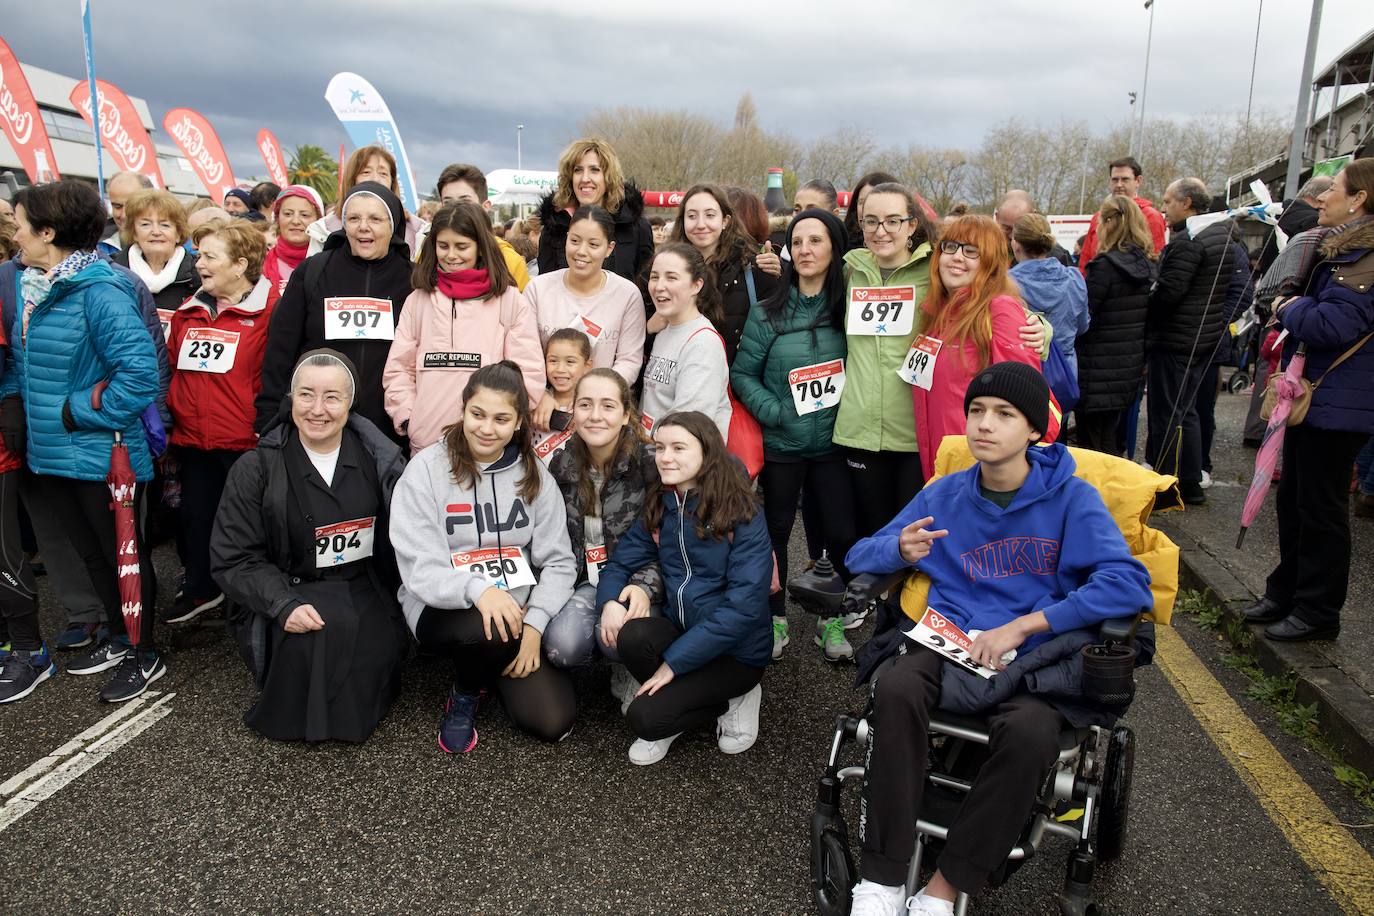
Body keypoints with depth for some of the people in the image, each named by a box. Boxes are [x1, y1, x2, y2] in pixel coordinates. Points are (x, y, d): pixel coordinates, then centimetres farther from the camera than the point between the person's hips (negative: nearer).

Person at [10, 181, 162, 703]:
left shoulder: (99, 291, -19)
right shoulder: (30, 288, 7)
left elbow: (139, 370, -27)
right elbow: (24, 364, 19)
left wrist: (78, 413, -19)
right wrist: (37, 417, 5)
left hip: (101, 453, -8)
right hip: (52, 453, 8)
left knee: (124, 554, 7)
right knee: (90, 553, 20)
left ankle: (146, 655, 22)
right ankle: (119, 639, 37)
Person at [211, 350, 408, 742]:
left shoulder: (379, 458, 1)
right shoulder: (255, 469, -4)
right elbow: (233, 558, -5)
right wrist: (284, 605, -21)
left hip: (364, 589, 2)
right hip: (288, 592, -2)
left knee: (378, 648, -26)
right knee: (330, 629, -33)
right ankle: (296, 715, -4)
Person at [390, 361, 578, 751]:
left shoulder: (534, 474, 5)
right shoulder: (426, 470, -6)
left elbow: (558, 561, 2)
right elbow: (420, 570, -14)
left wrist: (534, 625, -13)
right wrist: (477, 589, -33)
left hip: (520, 609, 3)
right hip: (444, 609, -3)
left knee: (554, 722, -13)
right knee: (492, 631, -38)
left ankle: (495, 668, 20)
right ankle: (465, 694, 0)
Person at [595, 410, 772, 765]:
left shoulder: (743, 516, -16)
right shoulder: (659, 508, 2)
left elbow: (744, 605, -22)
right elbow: (620, 562, 6)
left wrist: (674, 661, -22)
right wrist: (610, 601, -19)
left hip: (735, 651, -5)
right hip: (681, 627, 5)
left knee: (645, 716, -20)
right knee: (630, 635, -28)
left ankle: (731, 698, 6)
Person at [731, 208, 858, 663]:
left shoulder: (848, 309, -1)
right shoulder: (768, 313, -4)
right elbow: (742, 373, -2)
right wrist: (775, 412, -13)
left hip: (834, 443, 1)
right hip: (781, 445, 0)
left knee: (841, 533, 3)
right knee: (776, 531, 11)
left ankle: (832, 621, 24)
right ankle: (775, 620, 27)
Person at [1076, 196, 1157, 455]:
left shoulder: (1105, 266, -18)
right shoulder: (1149, 265, 7)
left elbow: (1082, 319, -18)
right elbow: (1147, 318, 12)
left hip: (1098, 374, -8)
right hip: (1130, 367, 8)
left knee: (1093, 445, 1)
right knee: (1112, 439, 19)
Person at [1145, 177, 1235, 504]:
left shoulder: (1187, 241, -18)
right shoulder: (1222, 236, 13)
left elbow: (1167, 292, -22)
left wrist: (1144, 325, -9)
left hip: (1174, 341, -10)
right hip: (1205, 339, 10)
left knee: (1165, 416, -2)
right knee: (1186, 412, 18)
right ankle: (1191, 485, 25)